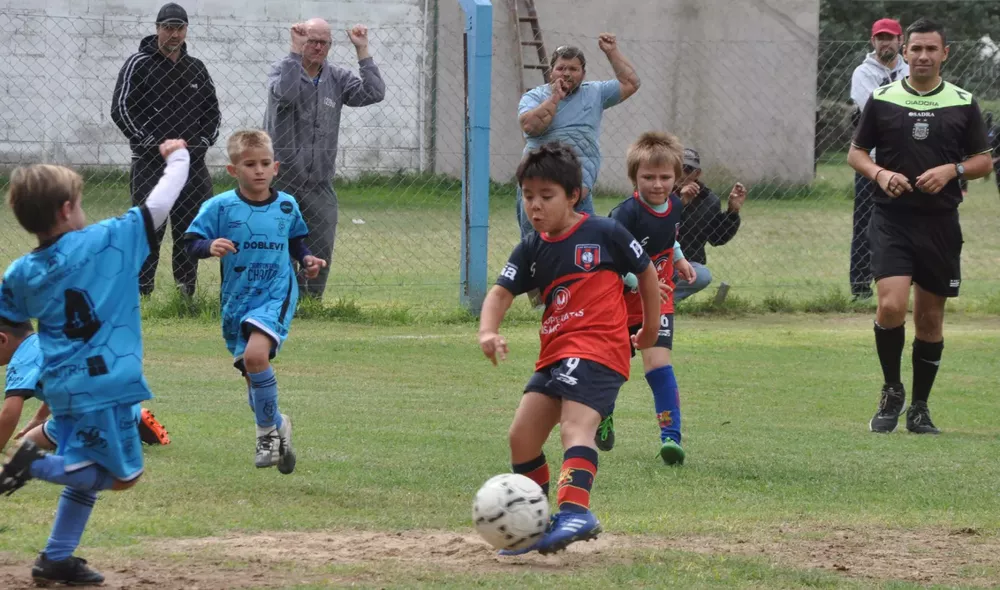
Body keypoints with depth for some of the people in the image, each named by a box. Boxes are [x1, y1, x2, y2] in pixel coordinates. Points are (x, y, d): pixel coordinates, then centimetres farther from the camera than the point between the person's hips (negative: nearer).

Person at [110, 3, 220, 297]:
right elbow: (121, 110, -7)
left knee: (190, 231, 5)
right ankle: (140, 294, -6)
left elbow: (212, 110, 23)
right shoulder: (138, 65, -1)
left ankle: (187, 293, 11)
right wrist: (151, 143, -12)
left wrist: (204, 141, 6)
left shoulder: (197, 69, 15)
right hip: (150, 162, -5)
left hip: (192, 162, 5)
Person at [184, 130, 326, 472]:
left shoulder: (287, 206, 2)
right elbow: (192, 243, -7)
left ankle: (268, 430, -10)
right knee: (253, 377, 11)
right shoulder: (220, 207, -7)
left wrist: (306, 259, 1)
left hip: (276, 296, -2)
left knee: (255, 355, -27)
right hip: (236, 300, 2)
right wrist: (210, 247, -27)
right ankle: (277, 425, 38)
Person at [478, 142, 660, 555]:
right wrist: (488, 331, -17)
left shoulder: (604, 234, -2)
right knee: (522, 436, 3)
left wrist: (651, 327, 15)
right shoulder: (532, 249, 11)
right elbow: (502, 292, 2)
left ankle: (575, 512, -41)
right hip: (555, 353, 7)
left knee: (575, 427, -26)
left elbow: (646, 271, 9)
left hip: (598, 347, -7)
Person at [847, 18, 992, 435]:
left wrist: (951, 170, -11)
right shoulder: (882, 100, 3)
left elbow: (983, 161, 9)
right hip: (891, 218, -1)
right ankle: (891, 392, 4)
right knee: (891, 306, -18)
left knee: (930, 318, 6)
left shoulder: (964, 103, 5)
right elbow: (856, 152, 9)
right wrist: (880, 173, -12)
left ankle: (919, 408, 19)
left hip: (941, 223, 1)